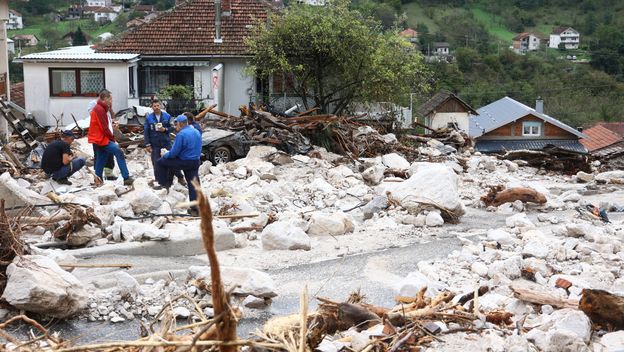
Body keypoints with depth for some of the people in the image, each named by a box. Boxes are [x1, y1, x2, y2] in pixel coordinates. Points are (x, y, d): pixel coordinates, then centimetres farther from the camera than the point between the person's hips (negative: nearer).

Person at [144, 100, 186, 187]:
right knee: (156, 163, 4)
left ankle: (180, 177, 10)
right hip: (155, 144, 0)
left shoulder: (167, 116, 0)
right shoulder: (149, 118, -2)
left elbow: (172, 128, 5)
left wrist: (165, 129, -16)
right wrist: (147, 144, -6)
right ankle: (158, 181, 16)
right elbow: (146, 132, -1)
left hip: (166, 142, 0)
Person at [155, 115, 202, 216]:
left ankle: (164, 184, 17)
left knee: (160, 162, 9)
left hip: (183, 162, -7)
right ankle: (195, 209, 8)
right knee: (193, 185, 9)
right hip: (195, 163, 7)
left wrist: (165, 155, 4)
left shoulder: (181, 134, -17)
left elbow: (174, 153, -15)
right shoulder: (197, 132, 9)